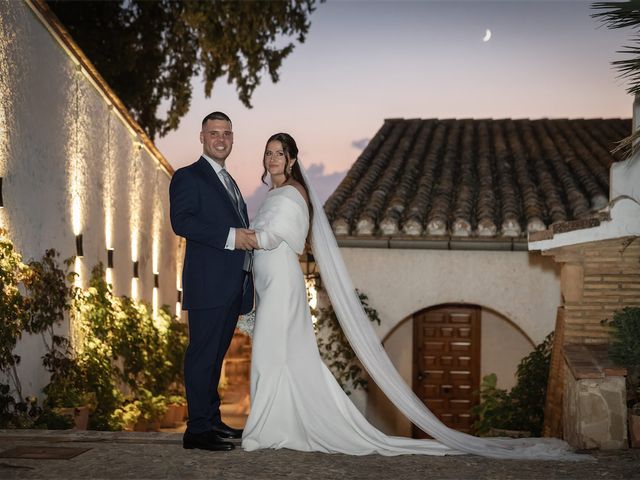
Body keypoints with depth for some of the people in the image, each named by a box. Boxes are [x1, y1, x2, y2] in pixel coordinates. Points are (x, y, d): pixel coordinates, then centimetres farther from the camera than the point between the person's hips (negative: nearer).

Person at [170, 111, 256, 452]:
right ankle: (197, 430, -5)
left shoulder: (229, 182, 24)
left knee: (216, 355, 15)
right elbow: (182, 222, -18)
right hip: (208, 285, -9)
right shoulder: (189, 177, -4)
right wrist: (230, 236, -22)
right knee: (202, 355, -7)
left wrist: (249, 238, 9)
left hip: (233, 287, 9)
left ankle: (212, 421, 22)